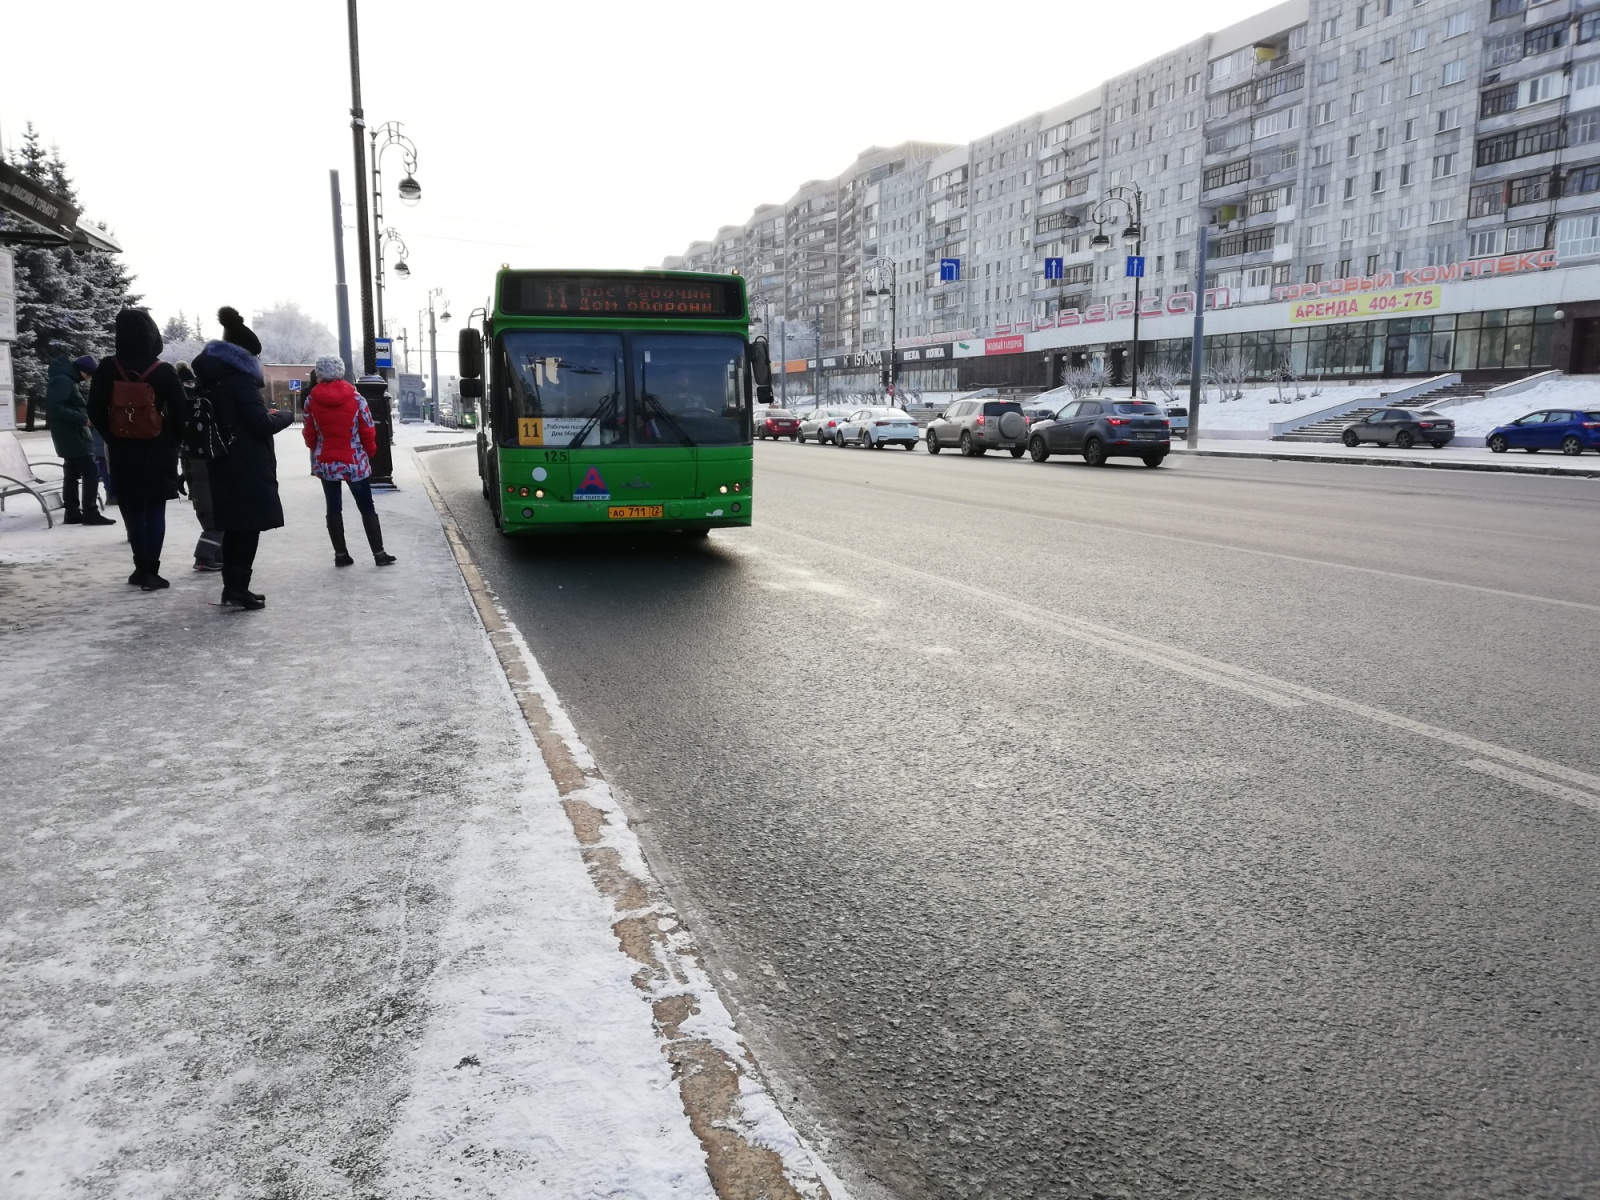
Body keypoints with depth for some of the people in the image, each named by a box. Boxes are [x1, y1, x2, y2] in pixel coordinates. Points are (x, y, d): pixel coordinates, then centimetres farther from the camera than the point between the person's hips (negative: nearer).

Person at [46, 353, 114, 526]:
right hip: (72, 436, -10)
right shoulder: (62, 381, -16)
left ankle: (72, 513, 15)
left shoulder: (69, 380, 16)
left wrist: (85, 416, 7)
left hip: (73, 435, 10)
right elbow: (55, 408, -24)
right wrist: (82, 418, -22)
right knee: (91, 472, -10)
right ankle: (90, 512, -9)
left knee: (72, 473, 11)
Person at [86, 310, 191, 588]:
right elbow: (180, 412, -9)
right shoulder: (164, 370, -9)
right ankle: (150, 571, -2)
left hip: (122, 451, 2)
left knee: (133, 511, 13)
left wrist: (111, 438, 12)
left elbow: (95, 411, -2)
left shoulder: (107, 368, -3)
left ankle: (142, 567, 15)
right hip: (158, 450, -2)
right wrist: (173, 442, 6)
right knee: (155, 511, 2)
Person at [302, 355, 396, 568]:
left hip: (325, 462, 2)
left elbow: (309, 435, 3)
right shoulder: (355, 398, -9)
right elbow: (368, 431, -6)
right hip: (355, 462, -2)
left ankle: (340, 554, 11)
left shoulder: (312, 401, -4)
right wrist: (370, 452, 11)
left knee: (333, 508, 9)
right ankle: (379, 553, 4)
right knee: (367, 508, 5)